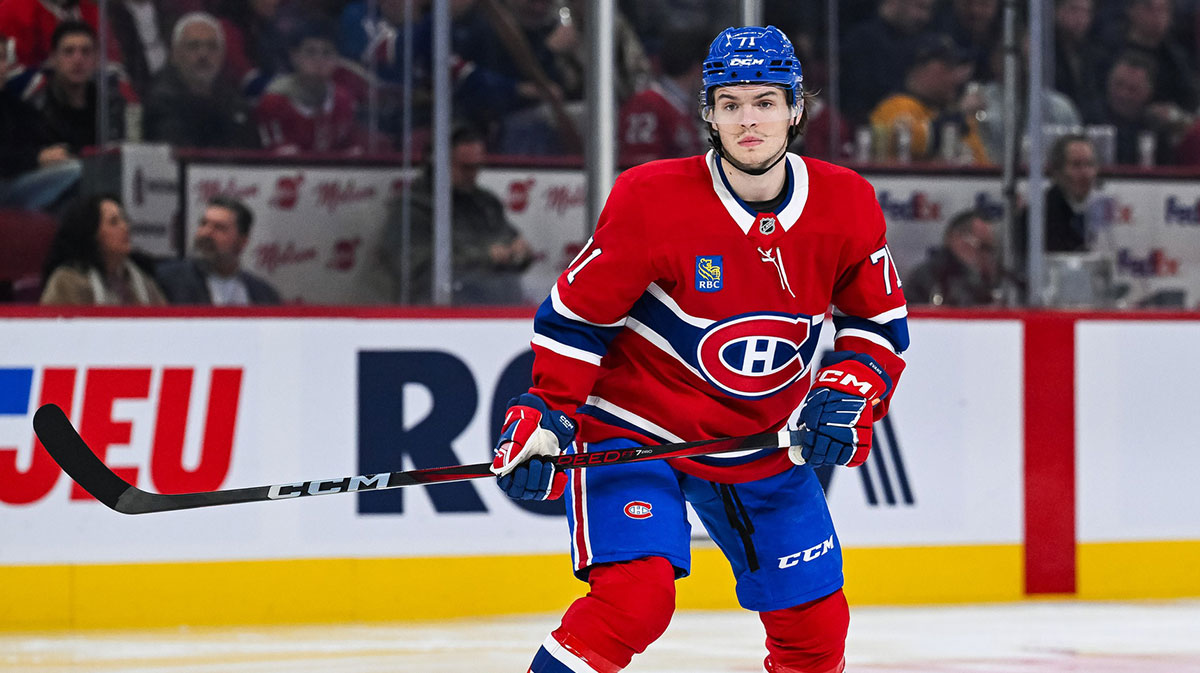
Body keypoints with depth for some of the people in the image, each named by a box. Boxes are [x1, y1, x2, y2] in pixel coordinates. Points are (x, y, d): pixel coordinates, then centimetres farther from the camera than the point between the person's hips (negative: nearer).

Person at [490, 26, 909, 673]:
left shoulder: (847, 205, -7)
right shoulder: (651, 200, -19)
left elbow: (878, 321, 6)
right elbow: (576, 315, -9)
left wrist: (849, 392, -11)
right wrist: (545, 415, -16)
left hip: (764, 444, 5)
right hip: (635, 428, -5)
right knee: (635, 595, -26)